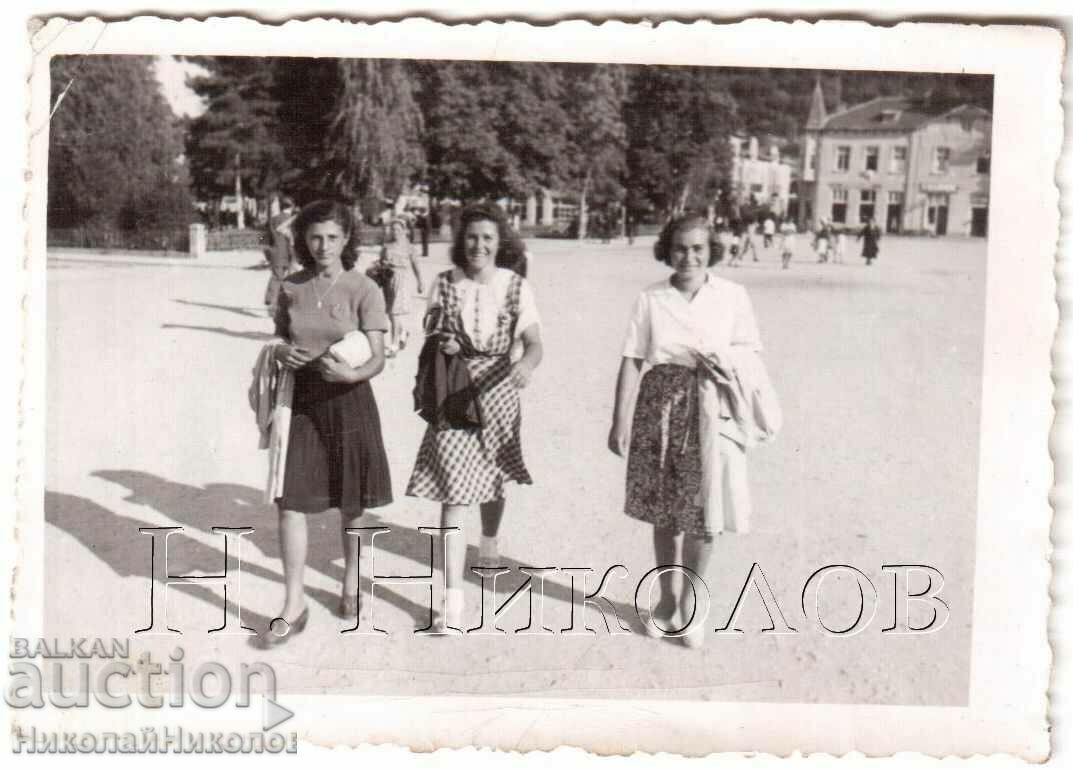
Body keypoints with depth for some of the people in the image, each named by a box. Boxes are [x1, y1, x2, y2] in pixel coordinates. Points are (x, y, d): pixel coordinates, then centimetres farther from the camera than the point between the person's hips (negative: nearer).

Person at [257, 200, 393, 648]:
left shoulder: (364, 290, -9)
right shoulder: (291, 288, 2)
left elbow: (377, 359, -11)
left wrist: (351, 373, -32)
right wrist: (280, 352, -9)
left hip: (348, 399, -2)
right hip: (301, 399, 3)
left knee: (350, 503, 11)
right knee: (290, 502, -3)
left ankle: (351, 584, 34)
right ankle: (294, 605, 7)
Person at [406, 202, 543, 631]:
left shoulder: (516, 287, -5)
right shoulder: (445, 283, -2)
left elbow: (534, 342, -10)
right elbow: (429, 331, 8)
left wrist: (527, 364, -33)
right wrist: (440, 344, -16)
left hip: (497, 391, 1)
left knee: (493, 478, 19)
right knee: (454, 491, -8)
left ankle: (489, 543, 52)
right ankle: (453, 596, -8)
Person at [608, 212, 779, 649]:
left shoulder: (732, 296, 0)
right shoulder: (651, 299, 0)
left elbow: (751, 351, 9)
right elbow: (632, 362, -2)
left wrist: (729, 361, -12)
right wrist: (620, 421, -5)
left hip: (712, 413, -1)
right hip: (660, 408, 1)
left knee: (704, 512, 0)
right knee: (664, 511, 11)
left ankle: (691, 601, 23)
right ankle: (666, 598, 31)